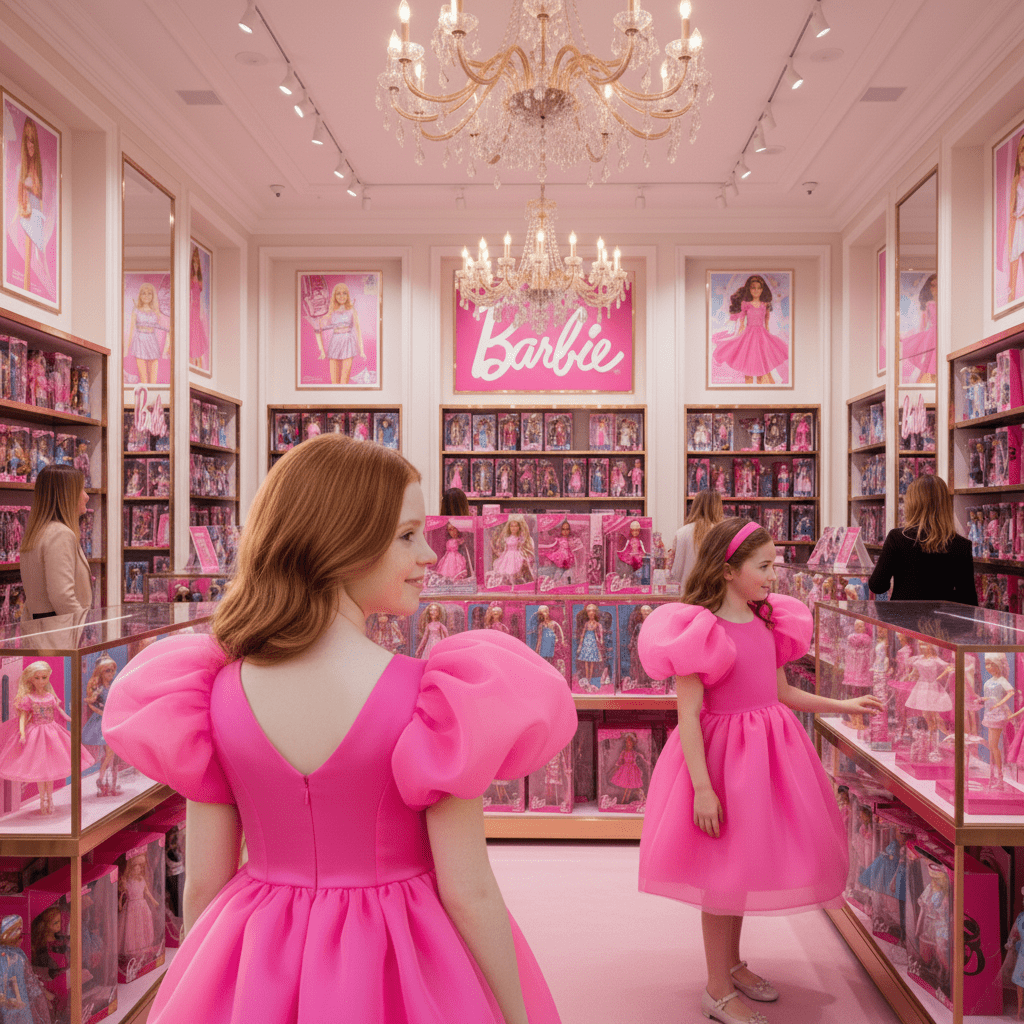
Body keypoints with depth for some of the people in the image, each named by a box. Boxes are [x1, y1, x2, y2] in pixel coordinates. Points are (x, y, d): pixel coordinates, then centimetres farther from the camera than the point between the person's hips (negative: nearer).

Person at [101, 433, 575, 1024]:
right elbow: (469, 893, -17)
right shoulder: (435, 698, -23)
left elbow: (203, 885, -3)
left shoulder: (215, 694, -11)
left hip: (256, 976, 3)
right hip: (399, 969, -2)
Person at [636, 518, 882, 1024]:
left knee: (745, 866, 20)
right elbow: (688, 714, -21)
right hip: (723, 754, -7)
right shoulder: (701, 628, -19)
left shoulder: (767, 623, 5)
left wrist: (843, 705, 13)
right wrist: (702, 788, -23)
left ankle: (732, 964, 40)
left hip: (767, 751, 8)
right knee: (724, 871, 4)